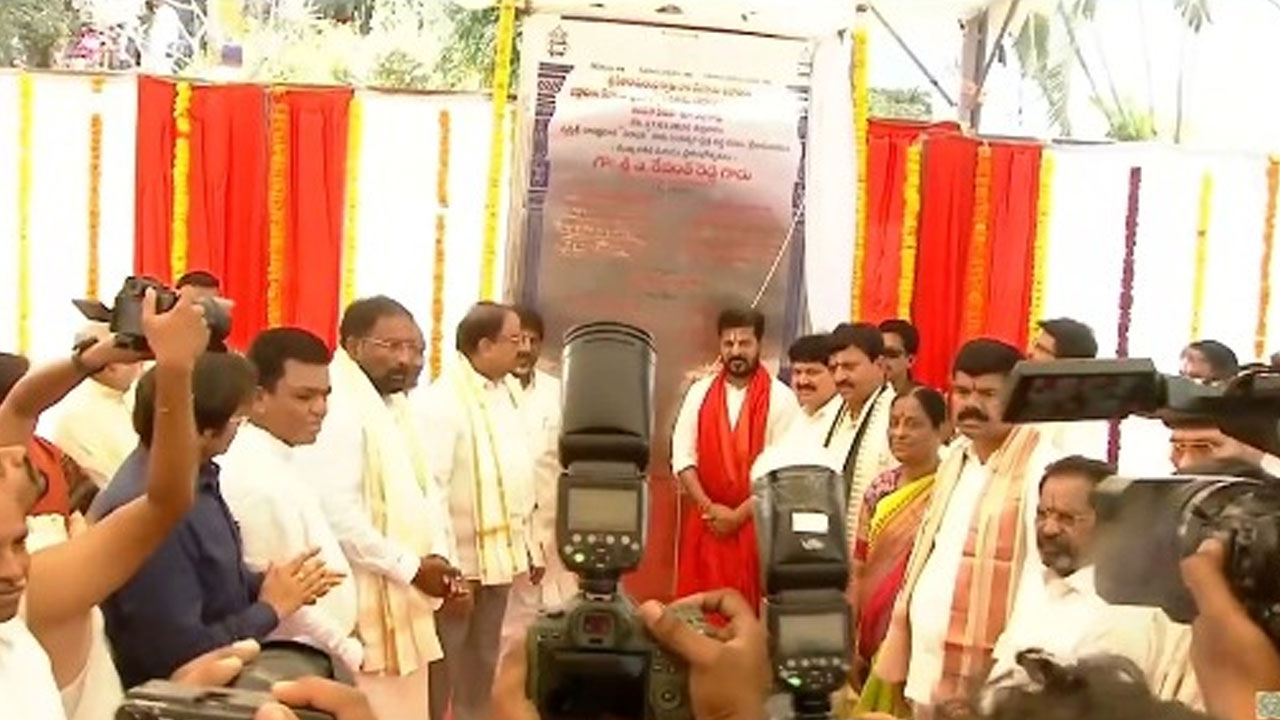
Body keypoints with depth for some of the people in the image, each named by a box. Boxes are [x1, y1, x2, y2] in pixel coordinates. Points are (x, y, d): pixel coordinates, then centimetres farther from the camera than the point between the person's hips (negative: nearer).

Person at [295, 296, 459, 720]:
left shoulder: (396, 406, 15)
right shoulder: (336, 409, -16)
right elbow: (335, 515, -24)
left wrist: (437, 555, 1)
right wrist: (410, 567, -17)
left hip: (403, 606, 10)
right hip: (364, 611, -10)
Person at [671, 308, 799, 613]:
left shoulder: (780, 397, -5)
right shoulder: (700, 392, 5)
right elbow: (683, 456, 2)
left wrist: (740, 514, -12)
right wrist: (710, 508, -9)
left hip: (757, 523, -3)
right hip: (704, 522, 3)